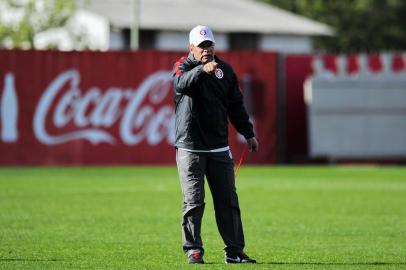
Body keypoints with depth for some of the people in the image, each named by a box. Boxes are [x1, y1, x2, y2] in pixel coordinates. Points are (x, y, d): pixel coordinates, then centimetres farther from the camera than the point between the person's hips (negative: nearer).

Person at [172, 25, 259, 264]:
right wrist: (202, 69, -45)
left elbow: (236, 105, 17)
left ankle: (234, 251, 7)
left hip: (219, 148, 4)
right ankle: (193, 251, 5)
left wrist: (248, 134, 14)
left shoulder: (225, 69, 10)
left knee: (228, 200, 4)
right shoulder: (184, 66, -3)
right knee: (194, 202, -3)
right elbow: (181, 83, -28)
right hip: (190, 148, -4)